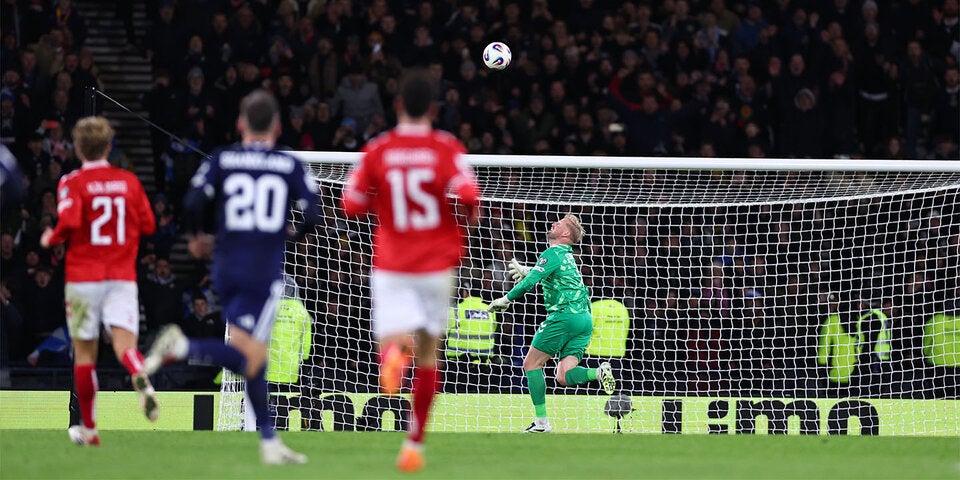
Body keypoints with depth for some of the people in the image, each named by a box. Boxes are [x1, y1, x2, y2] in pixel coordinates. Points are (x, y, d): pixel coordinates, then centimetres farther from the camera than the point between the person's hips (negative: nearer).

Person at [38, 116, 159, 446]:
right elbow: (148, 225, 7)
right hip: (123, 276, 2)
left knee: (84, 350, 10)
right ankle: (141, 380, -46)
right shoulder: (129, 181, 6)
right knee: (124, 341, -10)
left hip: (83, 278, -2)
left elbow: (69, 222, -19)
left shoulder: (73, 183, -4)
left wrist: (51, 239, 0)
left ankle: (88, 428, 17)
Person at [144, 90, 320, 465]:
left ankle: (270, 443, 18)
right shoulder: (291, 166, 2)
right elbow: (312, 215, -5)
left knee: (253, 354, 17)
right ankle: (184, 348, -36)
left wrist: (195, 237, 13)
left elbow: (193, 203, -7)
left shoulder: (221, 161, 5)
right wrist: (293, 233, 17)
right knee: (246, 359, -9)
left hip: (226, 267, 4)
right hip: (265, 272, -4)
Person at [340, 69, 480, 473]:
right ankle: (415, 443, 17)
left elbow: (352, 205, 2)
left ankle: (394, 353, -47)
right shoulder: (446, 148, -4)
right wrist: (472, 217, 4)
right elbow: (468, 196, -18)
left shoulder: (377, 151, 0)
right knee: (428, 353, 15)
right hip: (436, 266, 0)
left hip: (390, 267, 0)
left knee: (392, 341, -7)